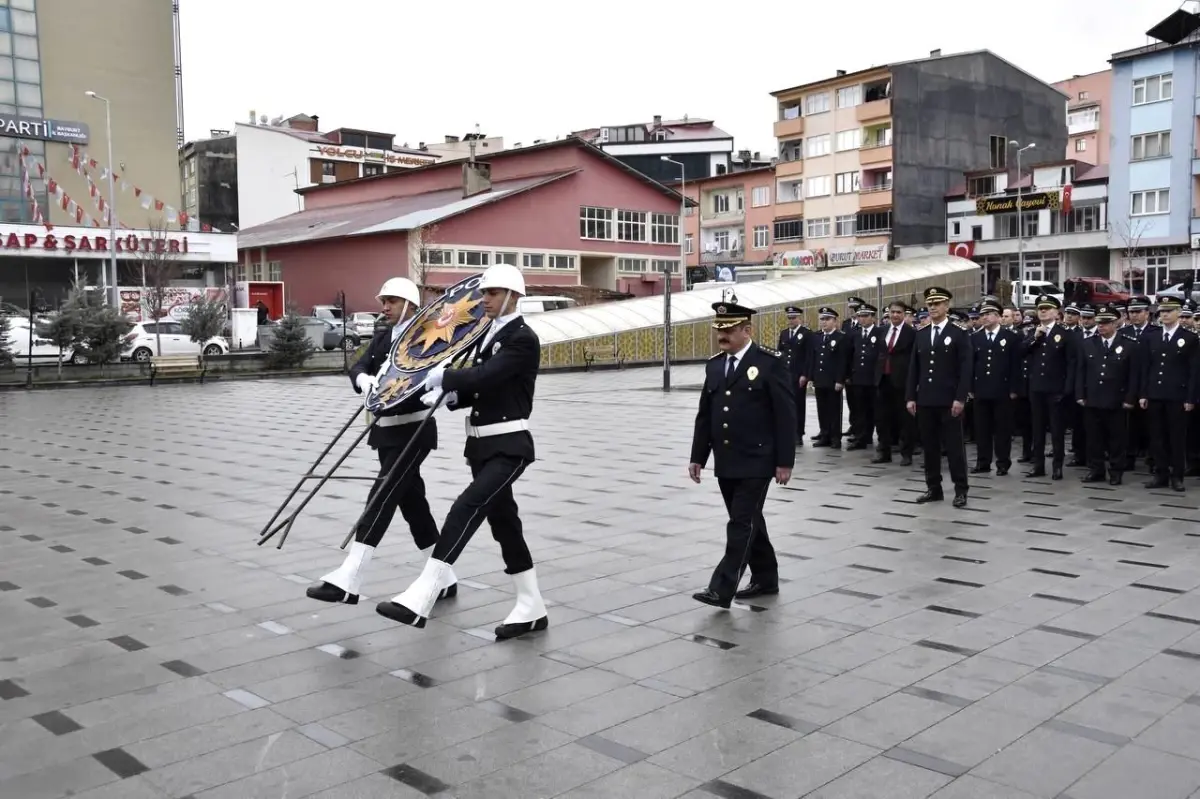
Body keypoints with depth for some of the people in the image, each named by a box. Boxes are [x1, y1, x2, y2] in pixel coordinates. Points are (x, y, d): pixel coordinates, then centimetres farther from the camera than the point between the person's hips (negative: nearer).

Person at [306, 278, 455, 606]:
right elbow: (358, 368, 1)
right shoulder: (381, 338, 13)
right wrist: (364, 379, -23)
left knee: (381, 500, -13)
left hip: (413, 431, -8)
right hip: (386, 431, 8)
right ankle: (443, 578, 22)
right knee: (412, 503, 12)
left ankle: (348, 581, -14)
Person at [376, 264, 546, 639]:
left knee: (466, 509, -21)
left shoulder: (523, 338, -12)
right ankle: (531, 607, 21)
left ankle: (419, 599, -24)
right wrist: (447, 396, -2)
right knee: (503, 521, 12)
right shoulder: (489, 335, 16)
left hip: (508, 446, -10)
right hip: (482, 443, 10)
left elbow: (484, 377, -24)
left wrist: (443, 376, -11)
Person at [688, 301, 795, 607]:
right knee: (747, 522, 15)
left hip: (757, 461, -7)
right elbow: (704, 415, 13)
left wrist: (785, 461, -13)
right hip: (725, 462, 7)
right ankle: (765, 578, 28)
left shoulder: (771, 363, -9)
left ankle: (722, 588, -7)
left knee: (742, 524, -7)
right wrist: (698, 456, 10)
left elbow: (785, 416, -10)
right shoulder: (714, 365, 10)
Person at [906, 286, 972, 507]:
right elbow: (914, 369, 12)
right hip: (925, 400, 5)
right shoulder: (921, 335, 12)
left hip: (949, 401, -5)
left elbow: (965, 369, -7)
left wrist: (960, 398, -14)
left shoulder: (959, 334, -2)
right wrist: (910, 397, 5)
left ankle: (960, 490, 6)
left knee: (954, 446, -1)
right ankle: (933, 488, 15)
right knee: (929, 446, 8)